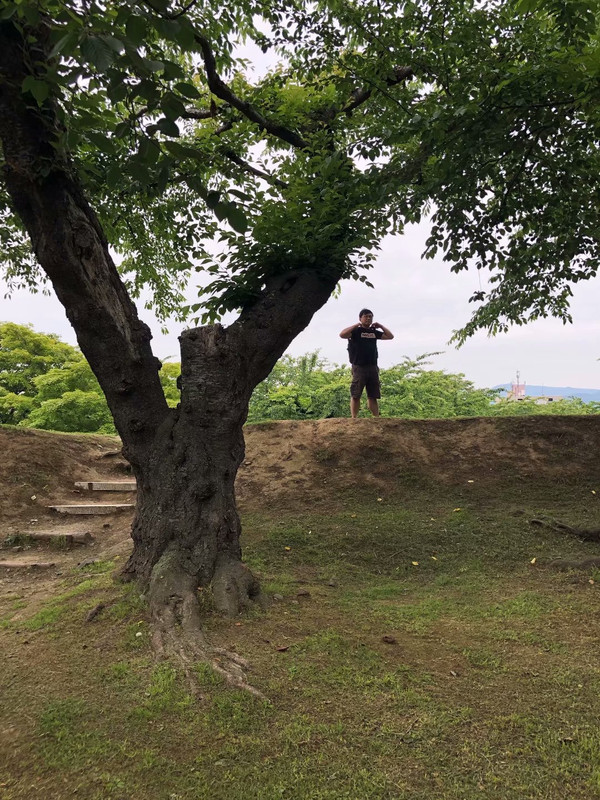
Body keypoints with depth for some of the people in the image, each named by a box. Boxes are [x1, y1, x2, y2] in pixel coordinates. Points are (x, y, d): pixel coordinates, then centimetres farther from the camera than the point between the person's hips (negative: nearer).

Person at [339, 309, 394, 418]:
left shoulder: (374, 332, 17)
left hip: (373, 367, 5)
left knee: (373, 396, 7)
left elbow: (390, 336, 21)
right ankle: (354, 419, -3)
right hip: (359, 367, -5)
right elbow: (342, 335, -16)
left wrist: (380, 326, 13)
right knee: (355, 396, -4)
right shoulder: (356, 331, 2)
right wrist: (357, 325, -10)